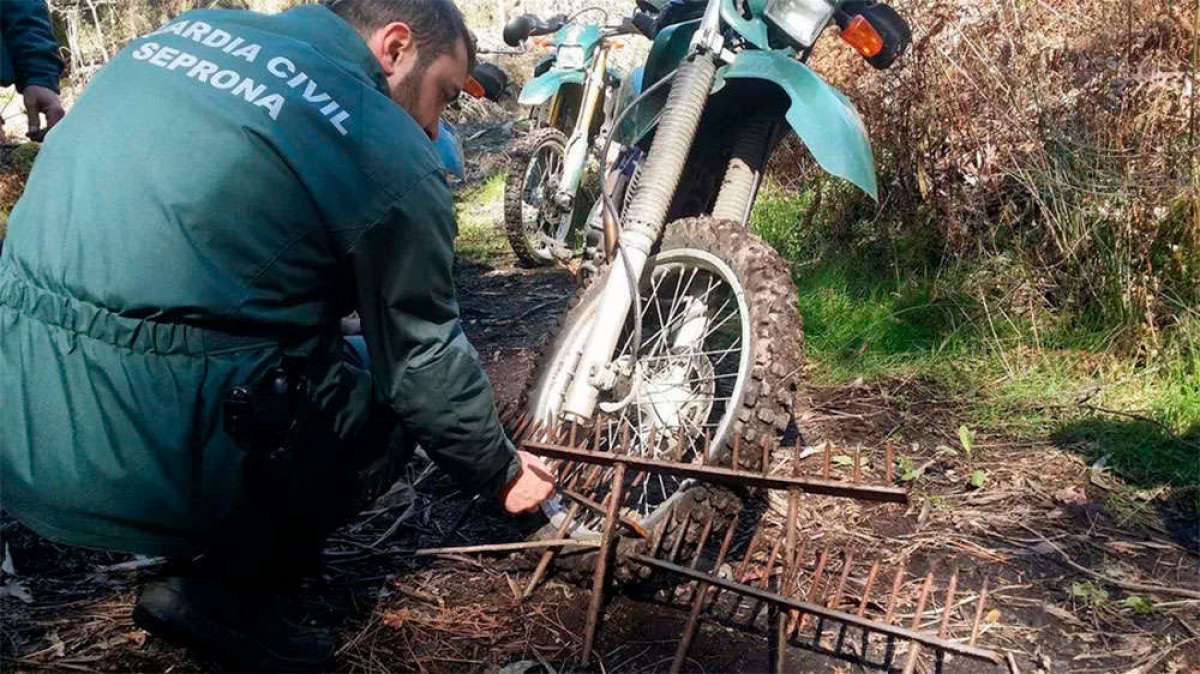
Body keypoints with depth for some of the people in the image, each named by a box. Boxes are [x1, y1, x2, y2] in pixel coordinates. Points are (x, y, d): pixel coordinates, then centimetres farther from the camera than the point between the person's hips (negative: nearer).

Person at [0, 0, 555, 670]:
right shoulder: (391, 158, -8)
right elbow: (426, 363, -1)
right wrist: (502, 471, 17)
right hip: (145, 464, -7)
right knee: (390, 395, 14)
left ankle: (206, 545, 21)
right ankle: (226, 592, 7)